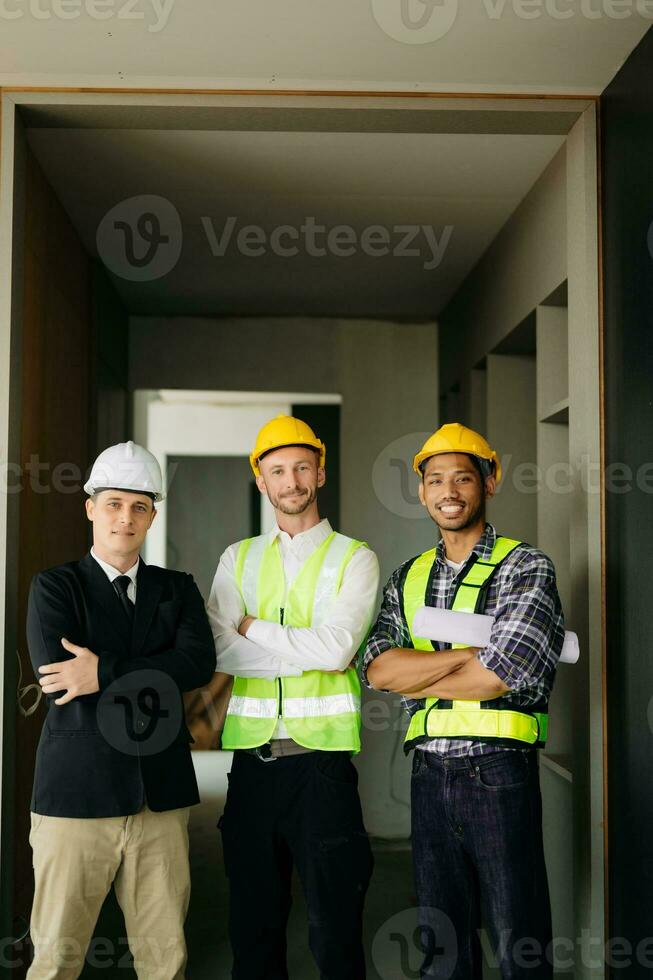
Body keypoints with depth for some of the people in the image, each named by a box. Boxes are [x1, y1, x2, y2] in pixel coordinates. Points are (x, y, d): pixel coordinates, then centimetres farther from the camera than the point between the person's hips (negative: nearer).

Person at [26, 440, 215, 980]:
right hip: (77, 792, -2)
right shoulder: (54, 586, 2)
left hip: (162, 794, 3)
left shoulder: (179, 588, 11)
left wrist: (104, 674, -16)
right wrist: (154, 678, -10)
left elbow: (200, 662, -7)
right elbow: (56, 677, -13)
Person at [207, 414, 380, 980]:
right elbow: (218, 651, -3)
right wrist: (306, 653, -12)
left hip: (322, 758, -3)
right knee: (253, 923, 13)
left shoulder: (354, 558, 3)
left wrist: (254, 627, -4)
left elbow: (337, 647, -13)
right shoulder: (238, 559, 11)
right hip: (253, 758, 3)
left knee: (335, 928, 4)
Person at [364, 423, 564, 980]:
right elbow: (377, 667, -3)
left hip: (499, 772, -5)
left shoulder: (525, 567, -3)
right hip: (430, 773, 5)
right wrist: (469, 655, -13)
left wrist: (412, 678, -4)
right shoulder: (409, 577, 12)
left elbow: (498, 677, -16)